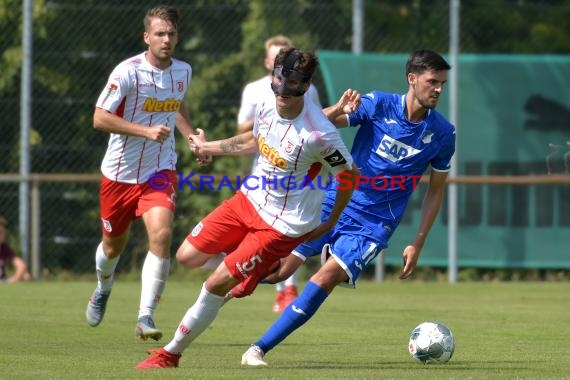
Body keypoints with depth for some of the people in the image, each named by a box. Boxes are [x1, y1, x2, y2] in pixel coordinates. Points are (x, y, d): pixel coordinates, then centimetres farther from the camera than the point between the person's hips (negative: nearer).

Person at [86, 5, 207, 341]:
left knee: (161, 236, -22)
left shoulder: (184, 71, 1)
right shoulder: (128, 72, -17)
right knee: (114, 244, 15)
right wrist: (147, 131, -27)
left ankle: (146, 317, -19)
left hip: (160, 171, 2)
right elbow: (100, 118, -20)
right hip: (120, 172, -2)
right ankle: (103, 289, 50)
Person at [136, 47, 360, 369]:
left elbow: (350, 174, -12)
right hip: (249, 199, 8)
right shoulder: (267, 106, -7)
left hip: (282, 224, -8)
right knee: (188, 256, 9)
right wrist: (210, 147, 27)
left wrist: (330, 222, -3)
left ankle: (171, 354, 11)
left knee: (217, 284, -7)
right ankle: (262, 268, 27)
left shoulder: (320, 134, -28)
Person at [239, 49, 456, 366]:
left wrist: (418, 244, 4)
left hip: (374, 225, 0)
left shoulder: (443, 134, -3)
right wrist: (337, 111, -34)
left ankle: (260, 349, -14)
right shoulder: (379, 105, -8)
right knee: (278, 268, -4)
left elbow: (436, 190, 8)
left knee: (326, 279, -20)